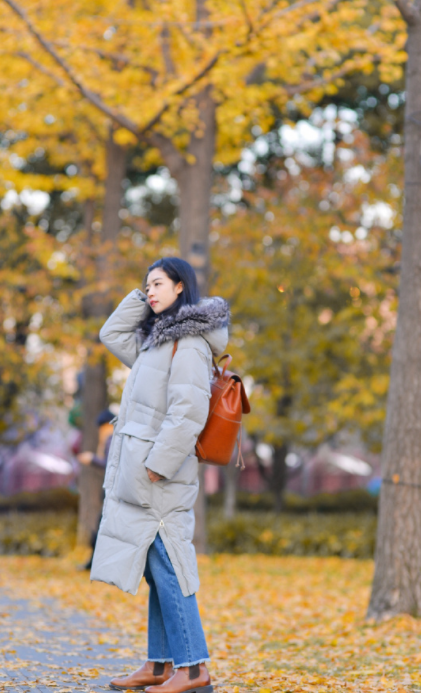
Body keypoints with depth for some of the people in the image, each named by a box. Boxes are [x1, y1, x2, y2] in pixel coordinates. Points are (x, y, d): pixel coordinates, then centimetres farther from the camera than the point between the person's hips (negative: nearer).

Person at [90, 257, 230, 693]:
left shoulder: (189, 345, -12)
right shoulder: (157, 340, 17)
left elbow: (188, 413, -20)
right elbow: (112, 335, 29)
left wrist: (158, 463, -22)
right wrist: (143, 297, 17)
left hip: (162, 476, -9)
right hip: (141, 476, 9)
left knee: (167, 567, -9)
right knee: (157, 569, 10)